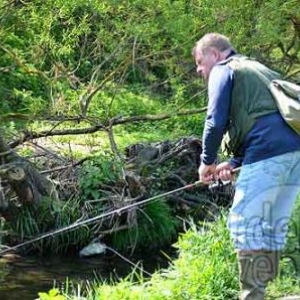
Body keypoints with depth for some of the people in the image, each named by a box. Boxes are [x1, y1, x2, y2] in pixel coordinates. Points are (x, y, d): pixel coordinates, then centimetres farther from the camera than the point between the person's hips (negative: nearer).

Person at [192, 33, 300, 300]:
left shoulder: (223, 70, 7)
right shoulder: (258, 70, 32)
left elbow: (216, 121, -5)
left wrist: (207, 162, 8)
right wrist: (234, 163, 23)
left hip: (268, 153, -9)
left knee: (244, 224, -4)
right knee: (273, 227, 13)